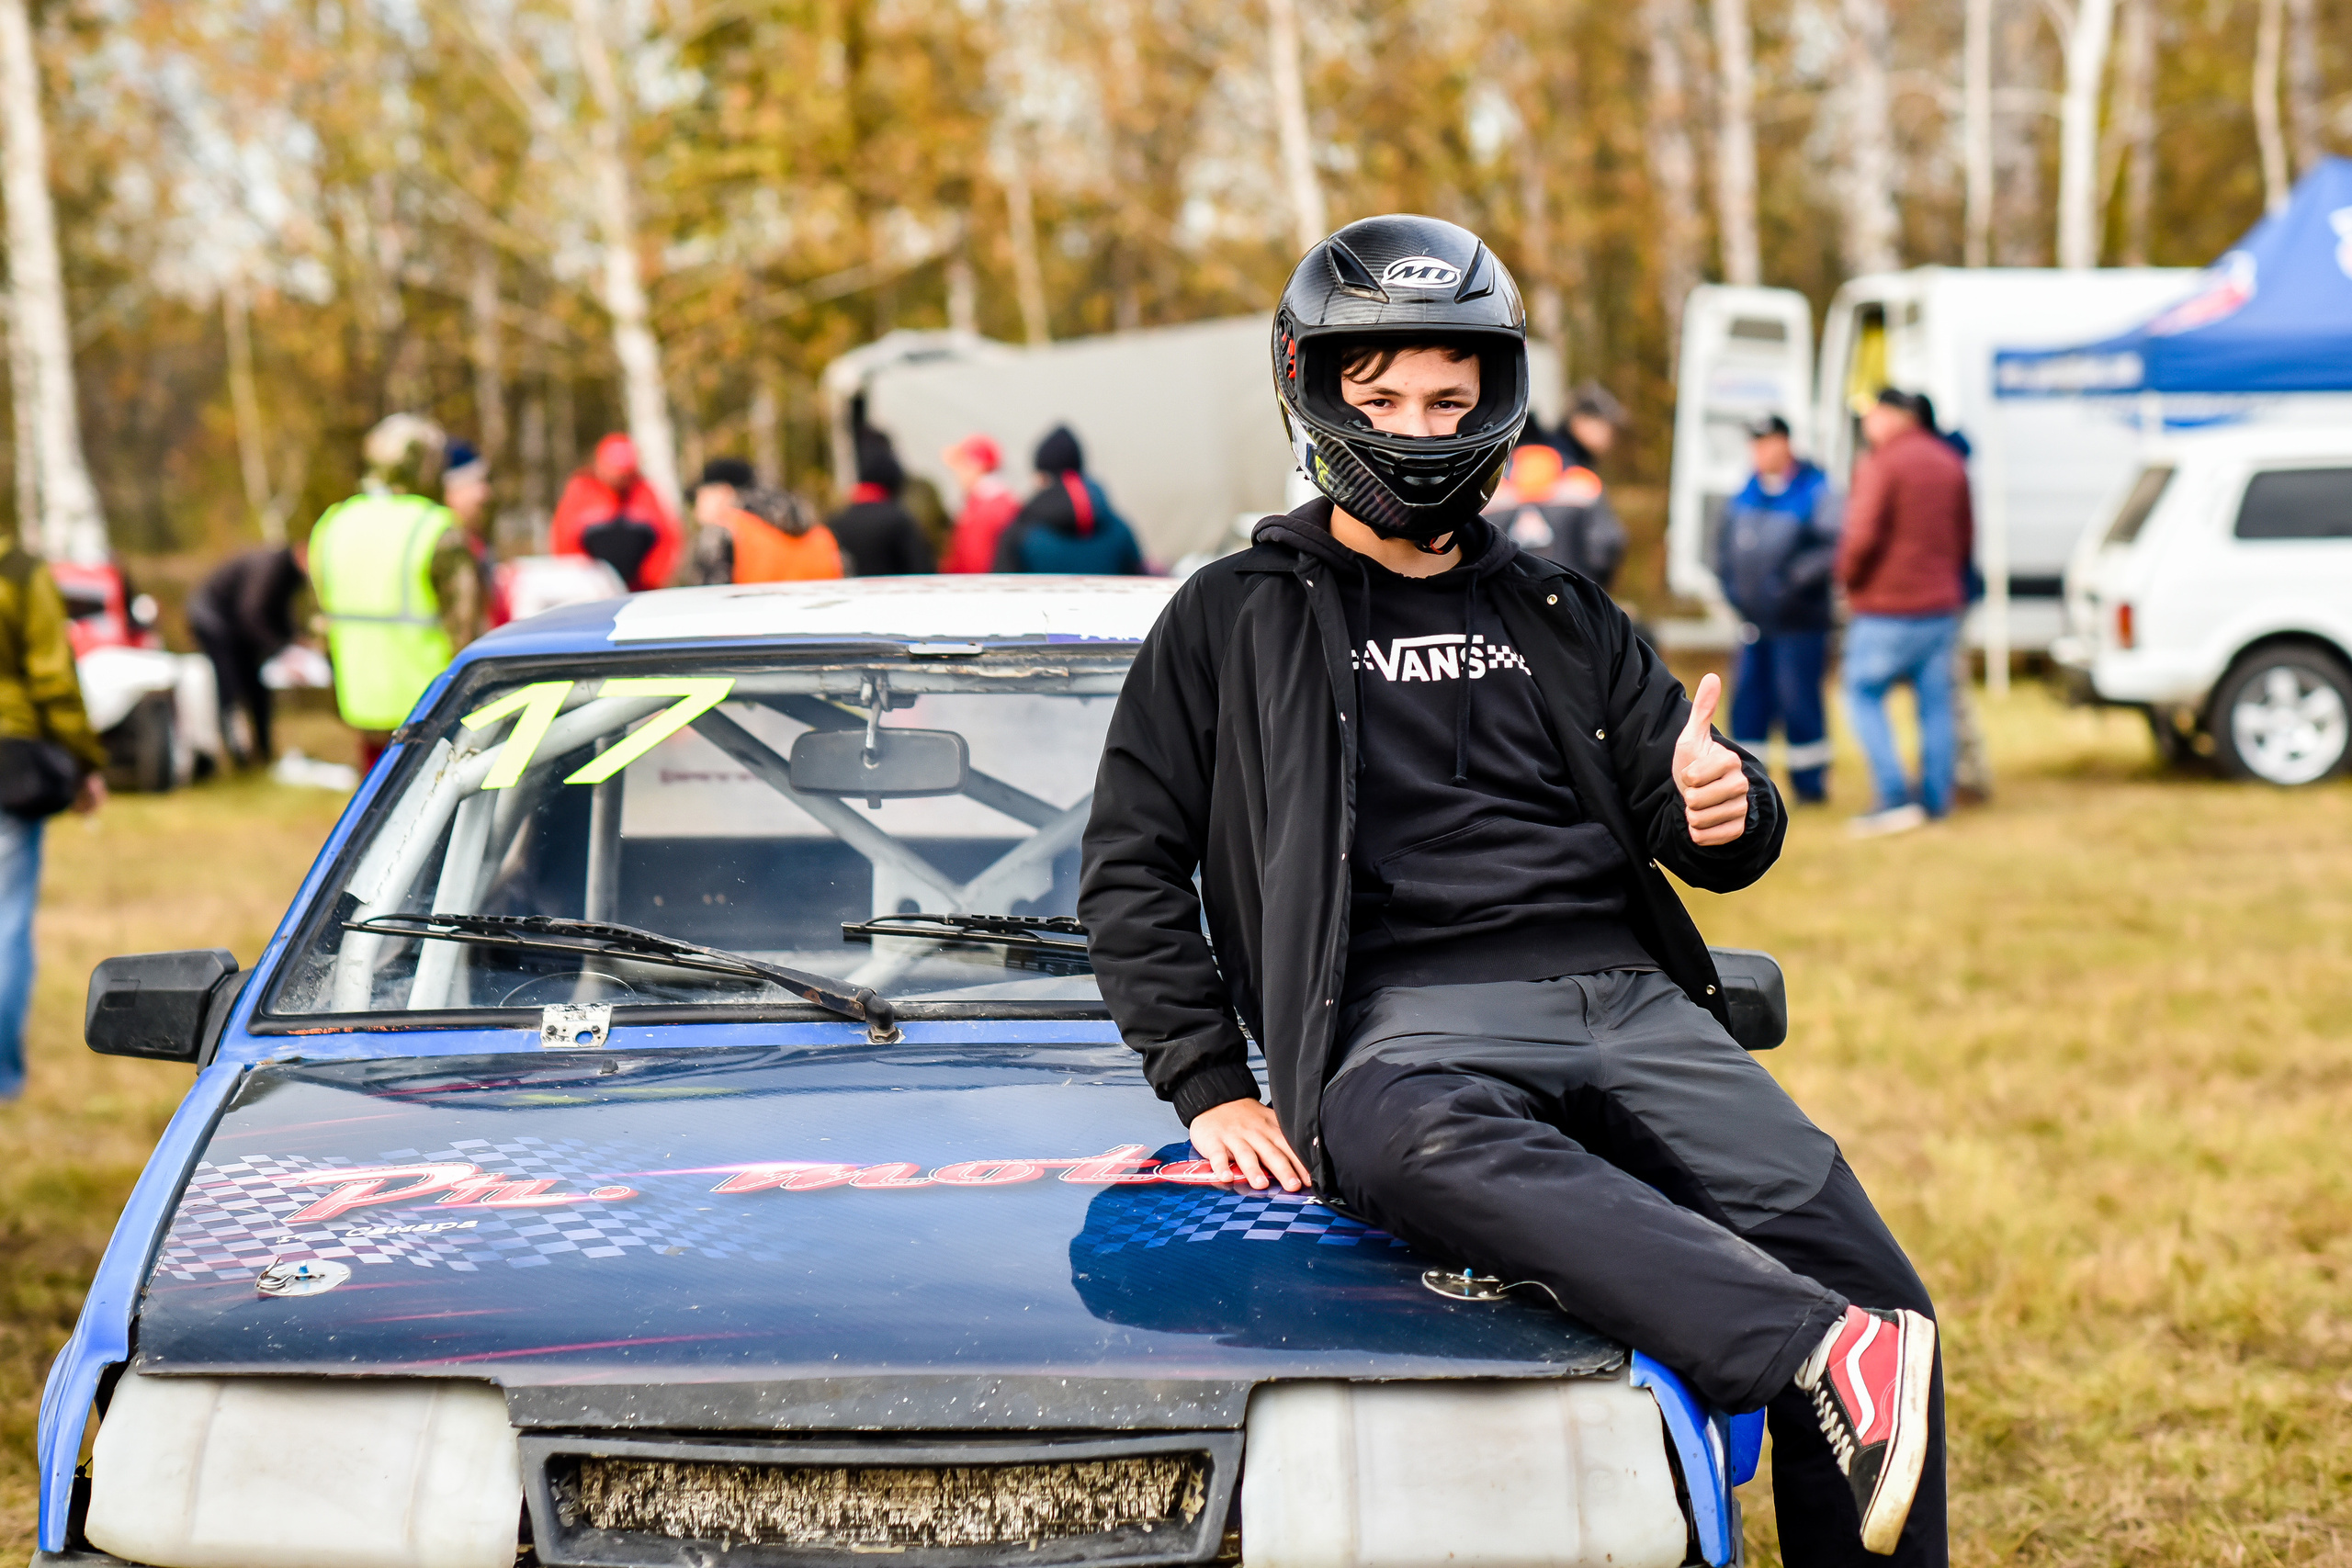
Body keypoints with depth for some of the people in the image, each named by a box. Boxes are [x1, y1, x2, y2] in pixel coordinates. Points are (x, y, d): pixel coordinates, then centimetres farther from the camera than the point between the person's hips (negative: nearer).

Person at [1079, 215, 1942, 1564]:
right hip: (1410, 1020, -4)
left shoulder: (1567, 622, 26)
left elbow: (1698, 838, 24)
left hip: (1628, 999, 4)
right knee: (1417, 1145, -43)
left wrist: (1729, 813, -2)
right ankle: (1824, 1355, -55)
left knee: (1864, 1277, -21)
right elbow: (1134, 869, 13)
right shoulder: (1238, 621, 16)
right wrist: (1211, 1087, 0)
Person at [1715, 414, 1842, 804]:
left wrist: (1792, 581, -20)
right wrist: (1730, 584, 7)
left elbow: (1832, 547, -14)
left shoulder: (1816, 490, -6)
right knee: (1748, 695, 7)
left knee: (1798, 699, -3)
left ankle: (1810, 781, 8)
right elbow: (1726, 542, 22)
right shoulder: (1747, 493, 13)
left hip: (1799, 620, -6)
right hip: (1754, 618, 6)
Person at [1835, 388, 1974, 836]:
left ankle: (1895, 797, -9)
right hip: (1942, 605, 7)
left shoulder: (1879, 465, -13)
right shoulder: (1949, 463, 12)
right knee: (1935, 701, 11)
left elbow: (1864, 535, -21)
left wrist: (1848, 575, -5)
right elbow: (1965, 536, 17)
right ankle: (1936, 798, 13)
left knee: (1864, 695, 1)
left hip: (1887, 606, -7)